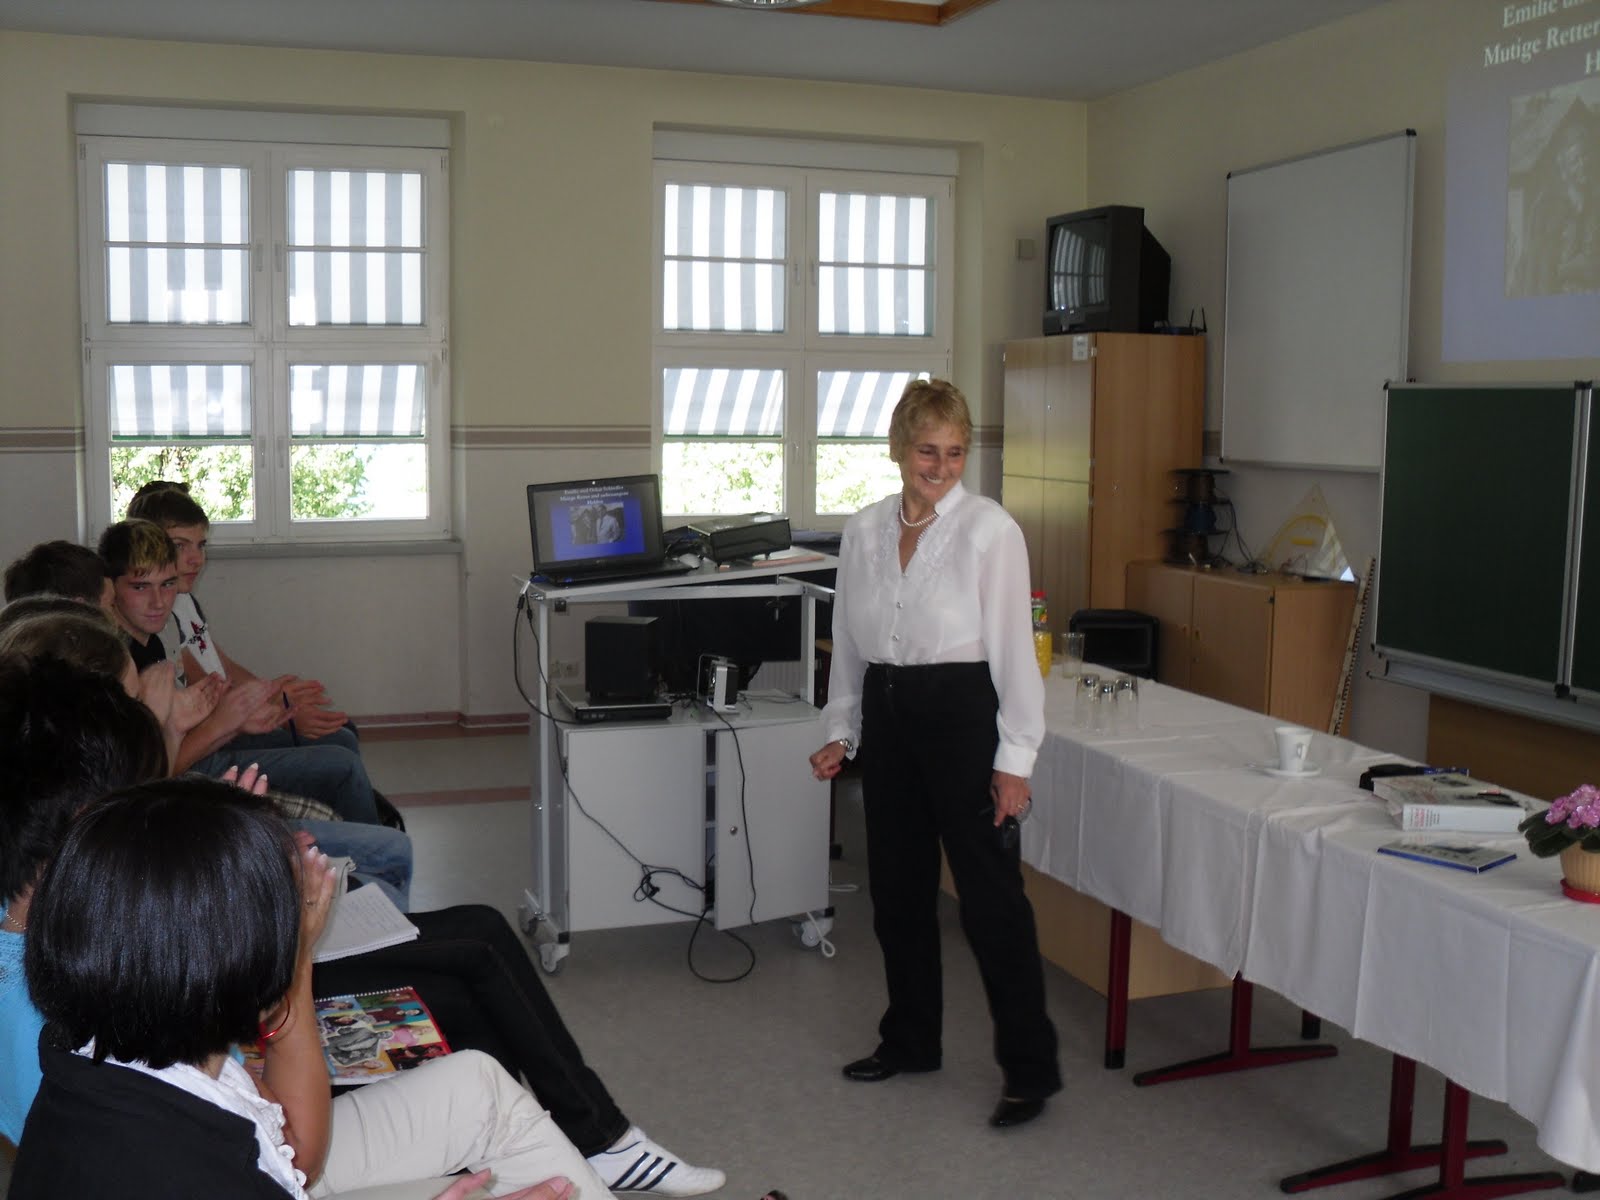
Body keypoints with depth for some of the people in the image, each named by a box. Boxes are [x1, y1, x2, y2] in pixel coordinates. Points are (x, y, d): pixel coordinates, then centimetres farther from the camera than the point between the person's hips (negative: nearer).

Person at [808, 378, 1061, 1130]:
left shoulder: (989, 529, -9)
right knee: (896, 888, 15)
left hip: (961, 712, -6)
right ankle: (911, 1040, 32)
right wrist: (840, 730, 12)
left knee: (990, 896, -3)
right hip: (886, 715, 6)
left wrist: (1014, 757, -12)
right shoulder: (863, 531, 7)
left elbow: (1013, 646, -10)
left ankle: (1031, 1069, 9)